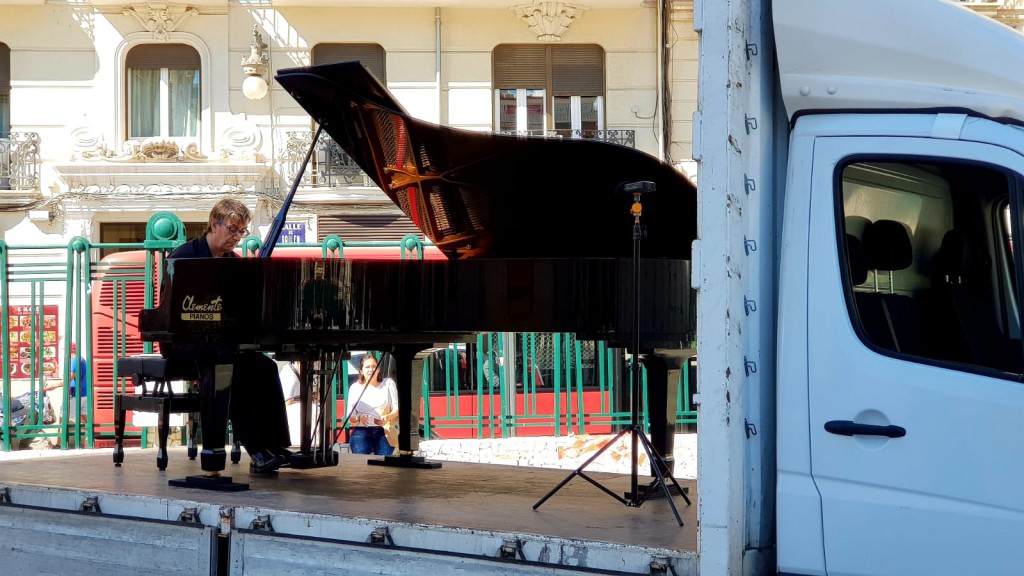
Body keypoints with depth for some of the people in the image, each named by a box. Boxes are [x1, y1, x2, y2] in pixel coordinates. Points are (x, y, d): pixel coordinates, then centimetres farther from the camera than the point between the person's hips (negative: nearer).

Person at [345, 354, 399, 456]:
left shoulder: (388, 383, 11)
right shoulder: (355, 388, 11)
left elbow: (396, 408, 7)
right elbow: (349, 417, 8)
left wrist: (387, 418, -15)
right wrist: (359, 418, -16)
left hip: (385, 431, 0)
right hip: (361, 431, 0)